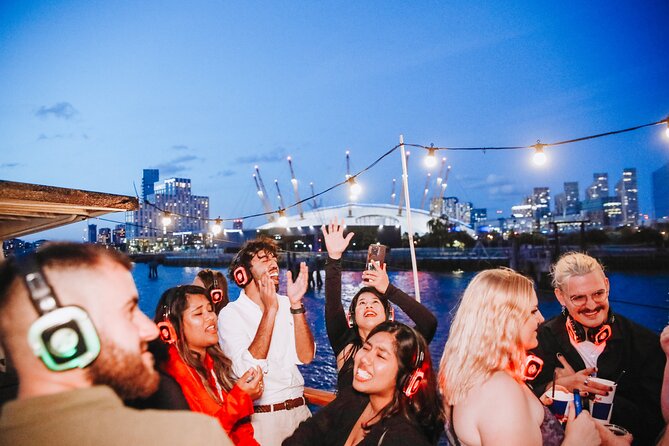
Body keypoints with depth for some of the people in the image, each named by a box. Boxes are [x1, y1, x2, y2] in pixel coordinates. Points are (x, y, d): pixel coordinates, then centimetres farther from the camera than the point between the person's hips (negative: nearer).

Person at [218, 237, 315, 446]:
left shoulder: (285, 304, 2)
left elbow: (305, 356, -8)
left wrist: (296, 304, -18)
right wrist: (269, 310, -25)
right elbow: (248, 370, -23)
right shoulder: (231, 314, -10)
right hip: (261, 418, -4)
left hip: (299, 410, 4)